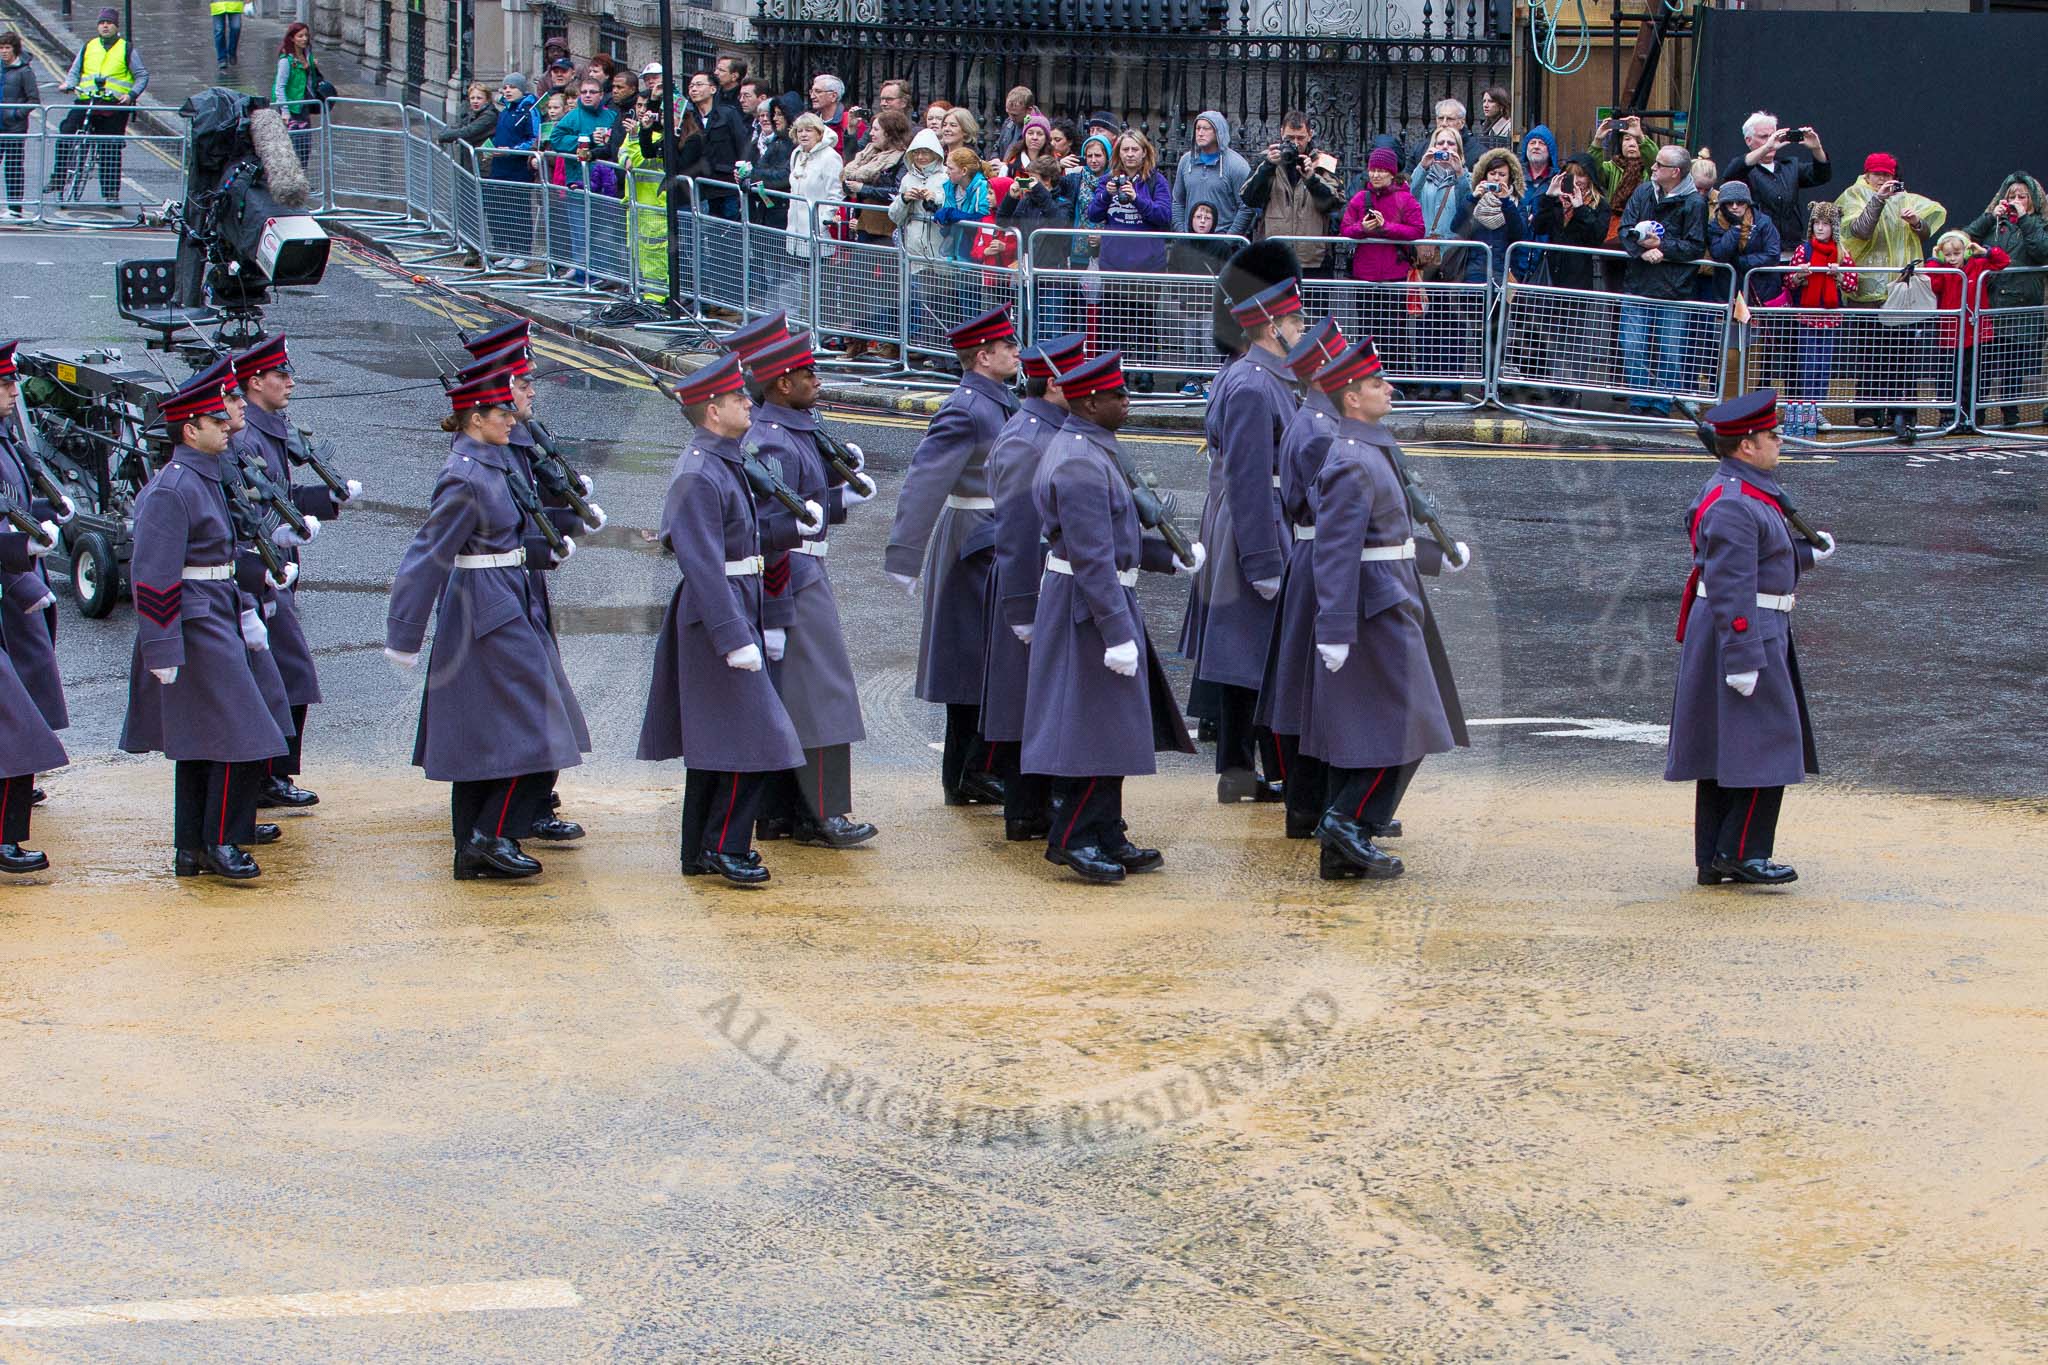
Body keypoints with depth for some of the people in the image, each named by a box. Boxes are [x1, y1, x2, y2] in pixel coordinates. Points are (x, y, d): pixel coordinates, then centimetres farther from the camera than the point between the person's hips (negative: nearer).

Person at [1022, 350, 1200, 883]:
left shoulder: (1089, 451, 12)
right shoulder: (1082, 465, -22)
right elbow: (1093, 558, -25)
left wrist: (1170, 557, 21)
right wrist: (1118, 633, -25)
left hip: (1100, 602, 11)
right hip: (1090, 608, -11)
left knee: (1112, 729, 16)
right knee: (1094, 727, -4)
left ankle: (1105, 838, 23)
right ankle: (1073, 839, 2)